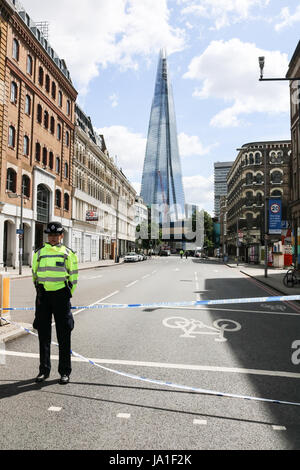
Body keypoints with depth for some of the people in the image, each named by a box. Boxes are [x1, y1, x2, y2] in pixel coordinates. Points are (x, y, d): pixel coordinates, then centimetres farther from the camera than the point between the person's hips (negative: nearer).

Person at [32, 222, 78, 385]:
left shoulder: (68, 253, 2)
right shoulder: (39, 253, 9)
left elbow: (74, 275, 5)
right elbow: (34, 274, 16)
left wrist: (68, 294, -1)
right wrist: (39, 293, 9)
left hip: (61, 295, -2)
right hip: (43, 295, 3)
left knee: (64, 336, 3)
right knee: (43, 334, 9)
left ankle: (65, 372, 14)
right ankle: (44, 370, 23)